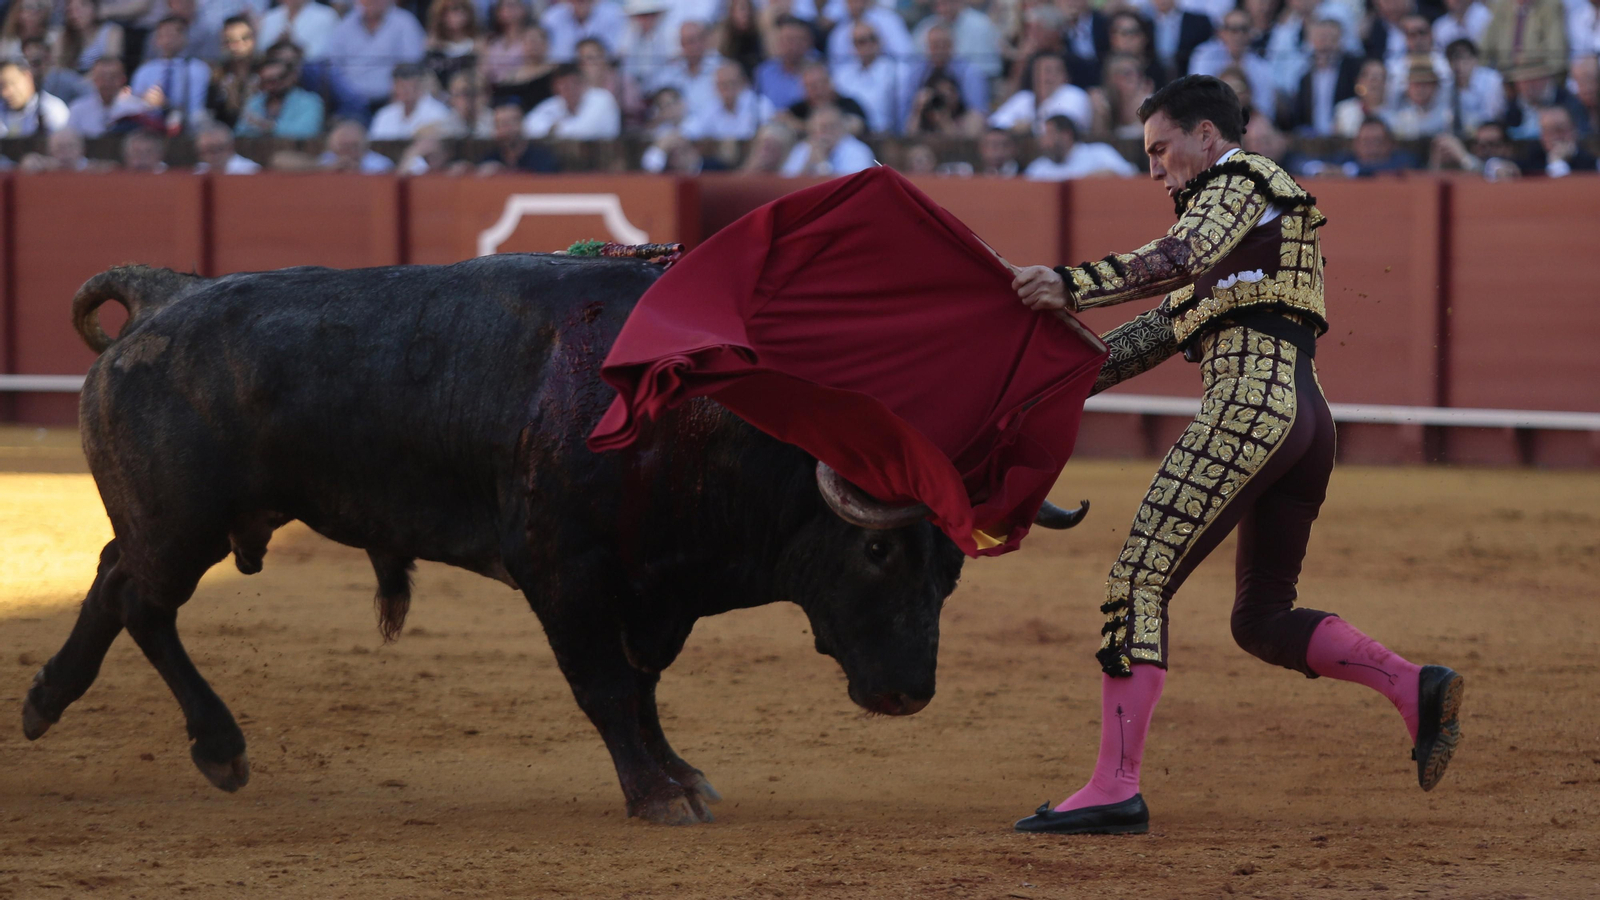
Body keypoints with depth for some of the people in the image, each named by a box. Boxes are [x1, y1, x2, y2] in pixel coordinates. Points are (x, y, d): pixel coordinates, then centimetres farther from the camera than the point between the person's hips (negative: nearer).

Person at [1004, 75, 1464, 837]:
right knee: (1263, 619, 17)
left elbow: (1185, 256, -18)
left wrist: (1072, 286, -24)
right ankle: (1417, 689, -1)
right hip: (1307, 415, 10)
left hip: (1248, 402, -10)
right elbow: (1165, 329, 30)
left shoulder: (1238, 180, 4)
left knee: (1140, 581, -12)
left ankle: (1115, 787, -18)